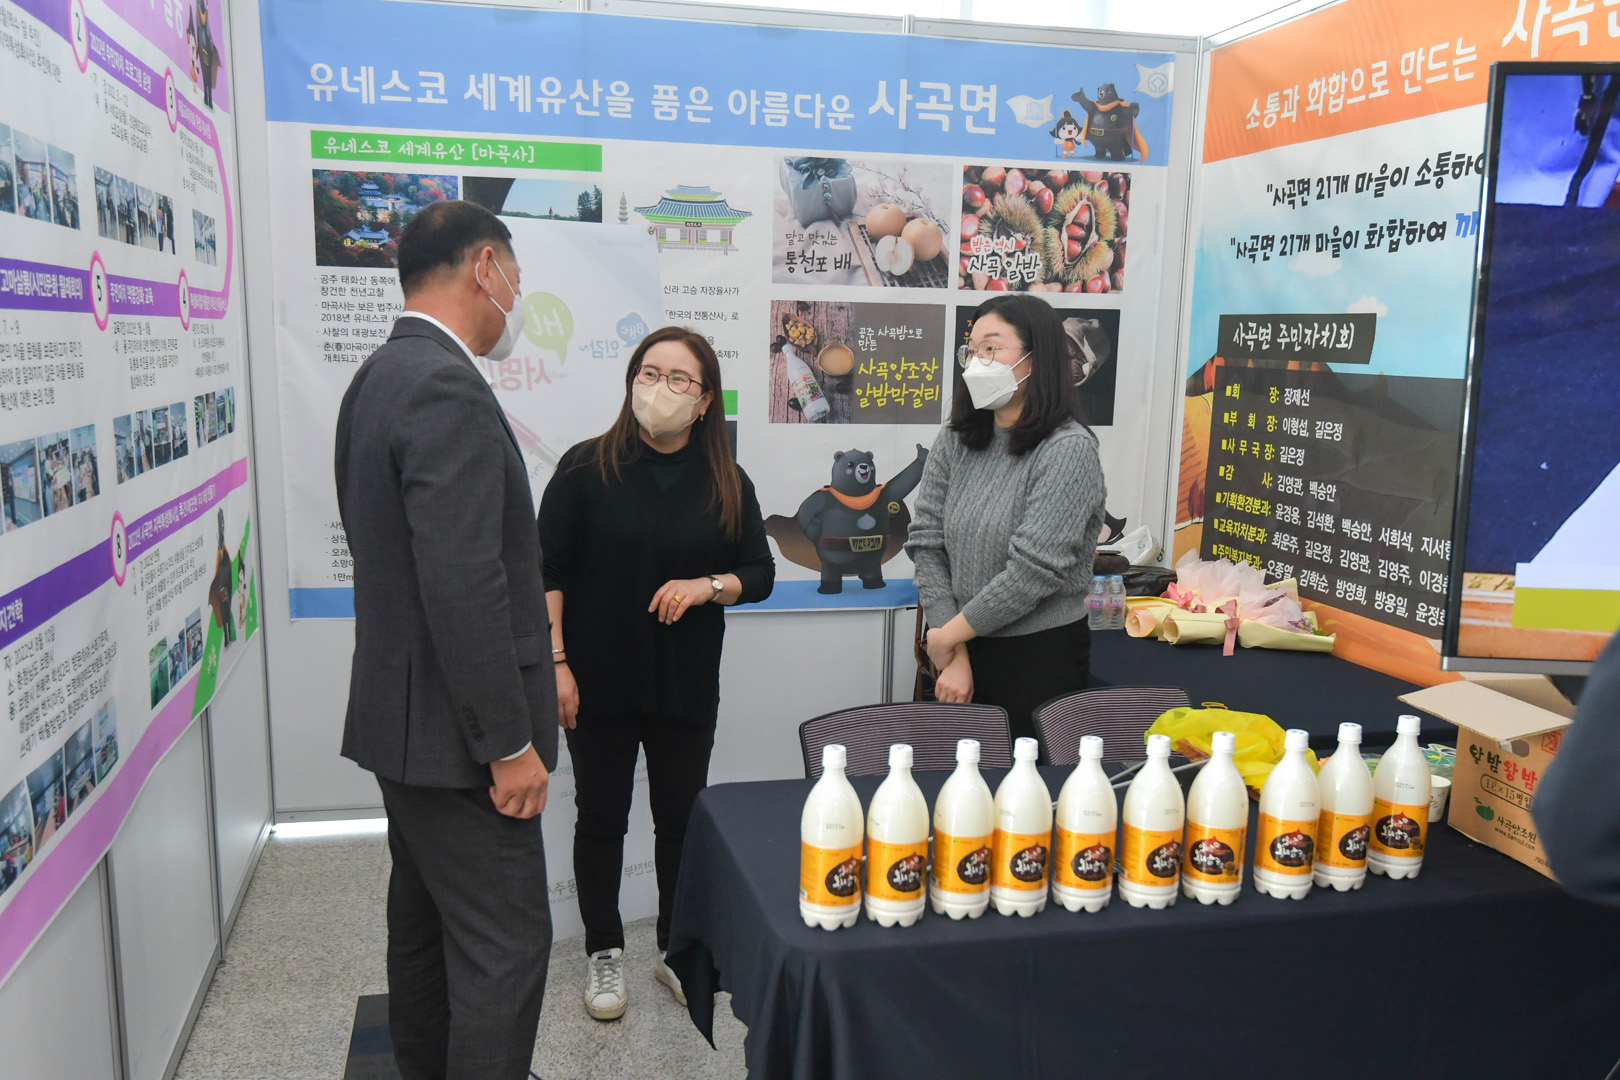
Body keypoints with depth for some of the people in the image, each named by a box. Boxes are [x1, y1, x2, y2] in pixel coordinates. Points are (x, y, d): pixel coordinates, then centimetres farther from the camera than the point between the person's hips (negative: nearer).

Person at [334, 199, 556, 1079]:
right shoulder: (447, 389, -22)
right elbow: (465, 588, -27)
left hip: (400, 711, 10)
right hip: (453, 733, -10)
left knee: (426, 925, 22)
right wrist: (510, 743, -20)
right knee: (506, 943, 0)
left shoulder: (381, 377, 10)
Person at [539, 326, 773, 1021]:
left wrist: (707, 585, -13)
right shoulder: (587, 468, -5)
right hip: (600, 681, -2)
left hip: (686, 684, 2)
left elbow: (761, 573, 7)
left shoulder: (726, 484, 2)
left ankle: (676, 949, 30)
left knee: (682, 818, 10)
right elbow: (547, 569, -5)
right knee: (601, 819, 9)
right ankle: (603, 953, 27)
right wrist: (556, 662, -11)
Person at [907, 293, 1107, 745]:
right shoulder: (955, 441, 3)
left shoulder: (1069, 450, -14)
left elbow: (1034, 571, -20)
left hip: (1040, 657, -5)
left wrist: (949, 633, -11)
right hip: (964, 648, 5)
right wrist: (955, 655, -9)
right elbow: (927, 545, -2)